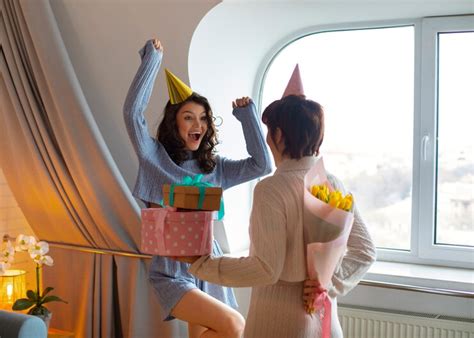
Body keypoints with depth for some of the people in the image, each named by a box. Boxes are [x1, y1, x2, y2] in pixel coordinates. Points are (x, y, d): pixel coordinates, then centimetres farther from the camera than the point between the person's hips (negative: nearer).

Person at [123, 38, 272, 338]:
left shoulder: (215, 167, 7)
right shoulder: (155, 159, -4)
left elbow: (262, 165, 0)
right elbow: (133, 112, -16)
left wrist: (247, 114, 1)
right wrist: (152, 58, -12)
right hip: (172, 271, -5)